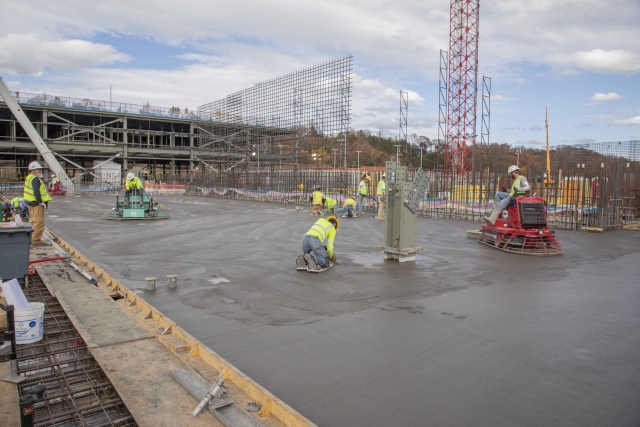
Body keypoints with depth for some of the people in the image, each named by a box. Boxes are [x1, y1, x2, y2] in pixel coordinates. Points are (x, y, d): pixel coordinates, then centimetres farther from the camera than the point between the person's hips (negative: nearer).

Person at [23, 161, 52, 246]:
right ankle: (36, 240, -4)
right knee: (39, 222, -7)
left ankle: (31, 239, 28)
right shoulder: (35, 179, -17)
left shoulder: (29, 178, 17)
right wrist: (40, 202, -21)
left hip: (31, 203, 11)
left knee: (33, 221, 19)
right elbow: (36, 192, -28)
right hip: (36, 204, -11)